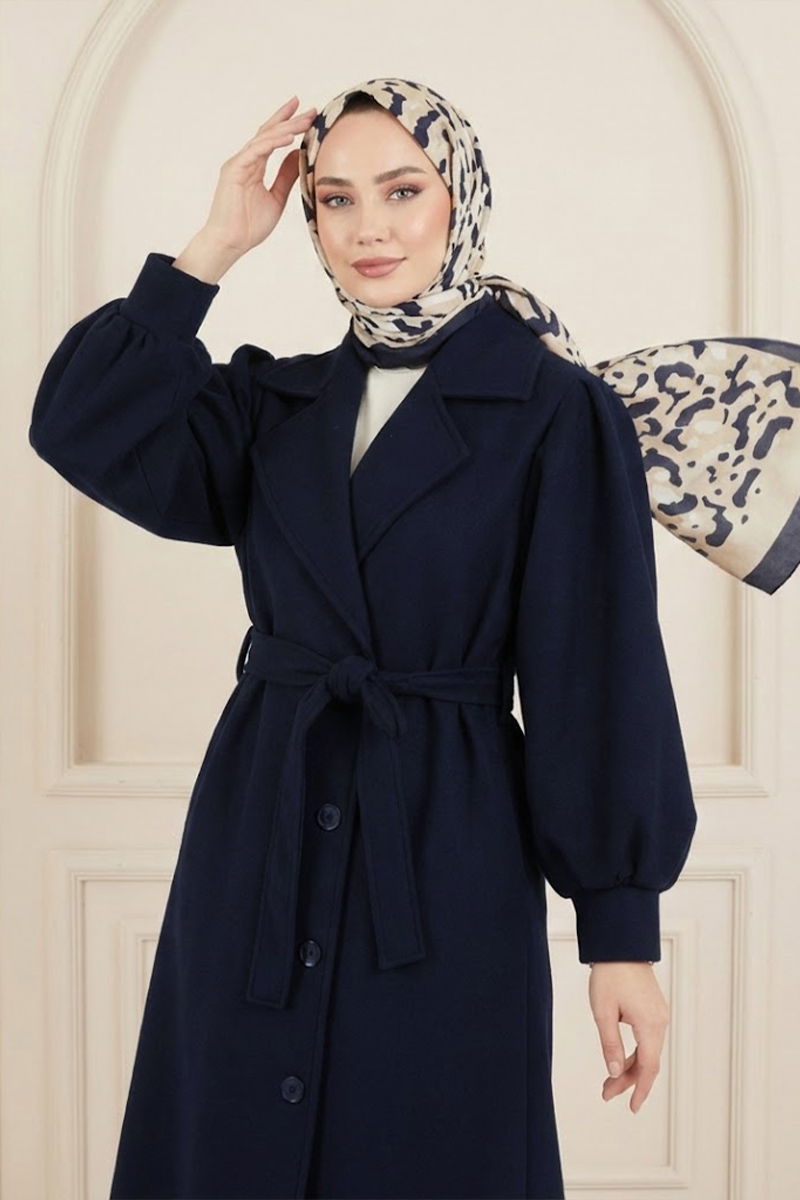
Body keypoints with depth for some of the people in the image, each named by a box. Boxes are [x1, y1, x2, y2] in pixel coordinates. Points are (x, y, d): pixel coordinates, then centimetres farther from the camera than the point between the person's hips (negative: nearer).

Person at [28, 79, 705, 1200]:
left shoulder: (558, 412, -5)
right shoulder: (278, 401, 9)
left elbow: (603, 673, -7)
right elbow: (86, 431, -5)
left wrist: (622, 931, -9)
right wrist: (216, 247, -5)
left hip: (447, 858, -4)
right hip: (257, 844, 5)